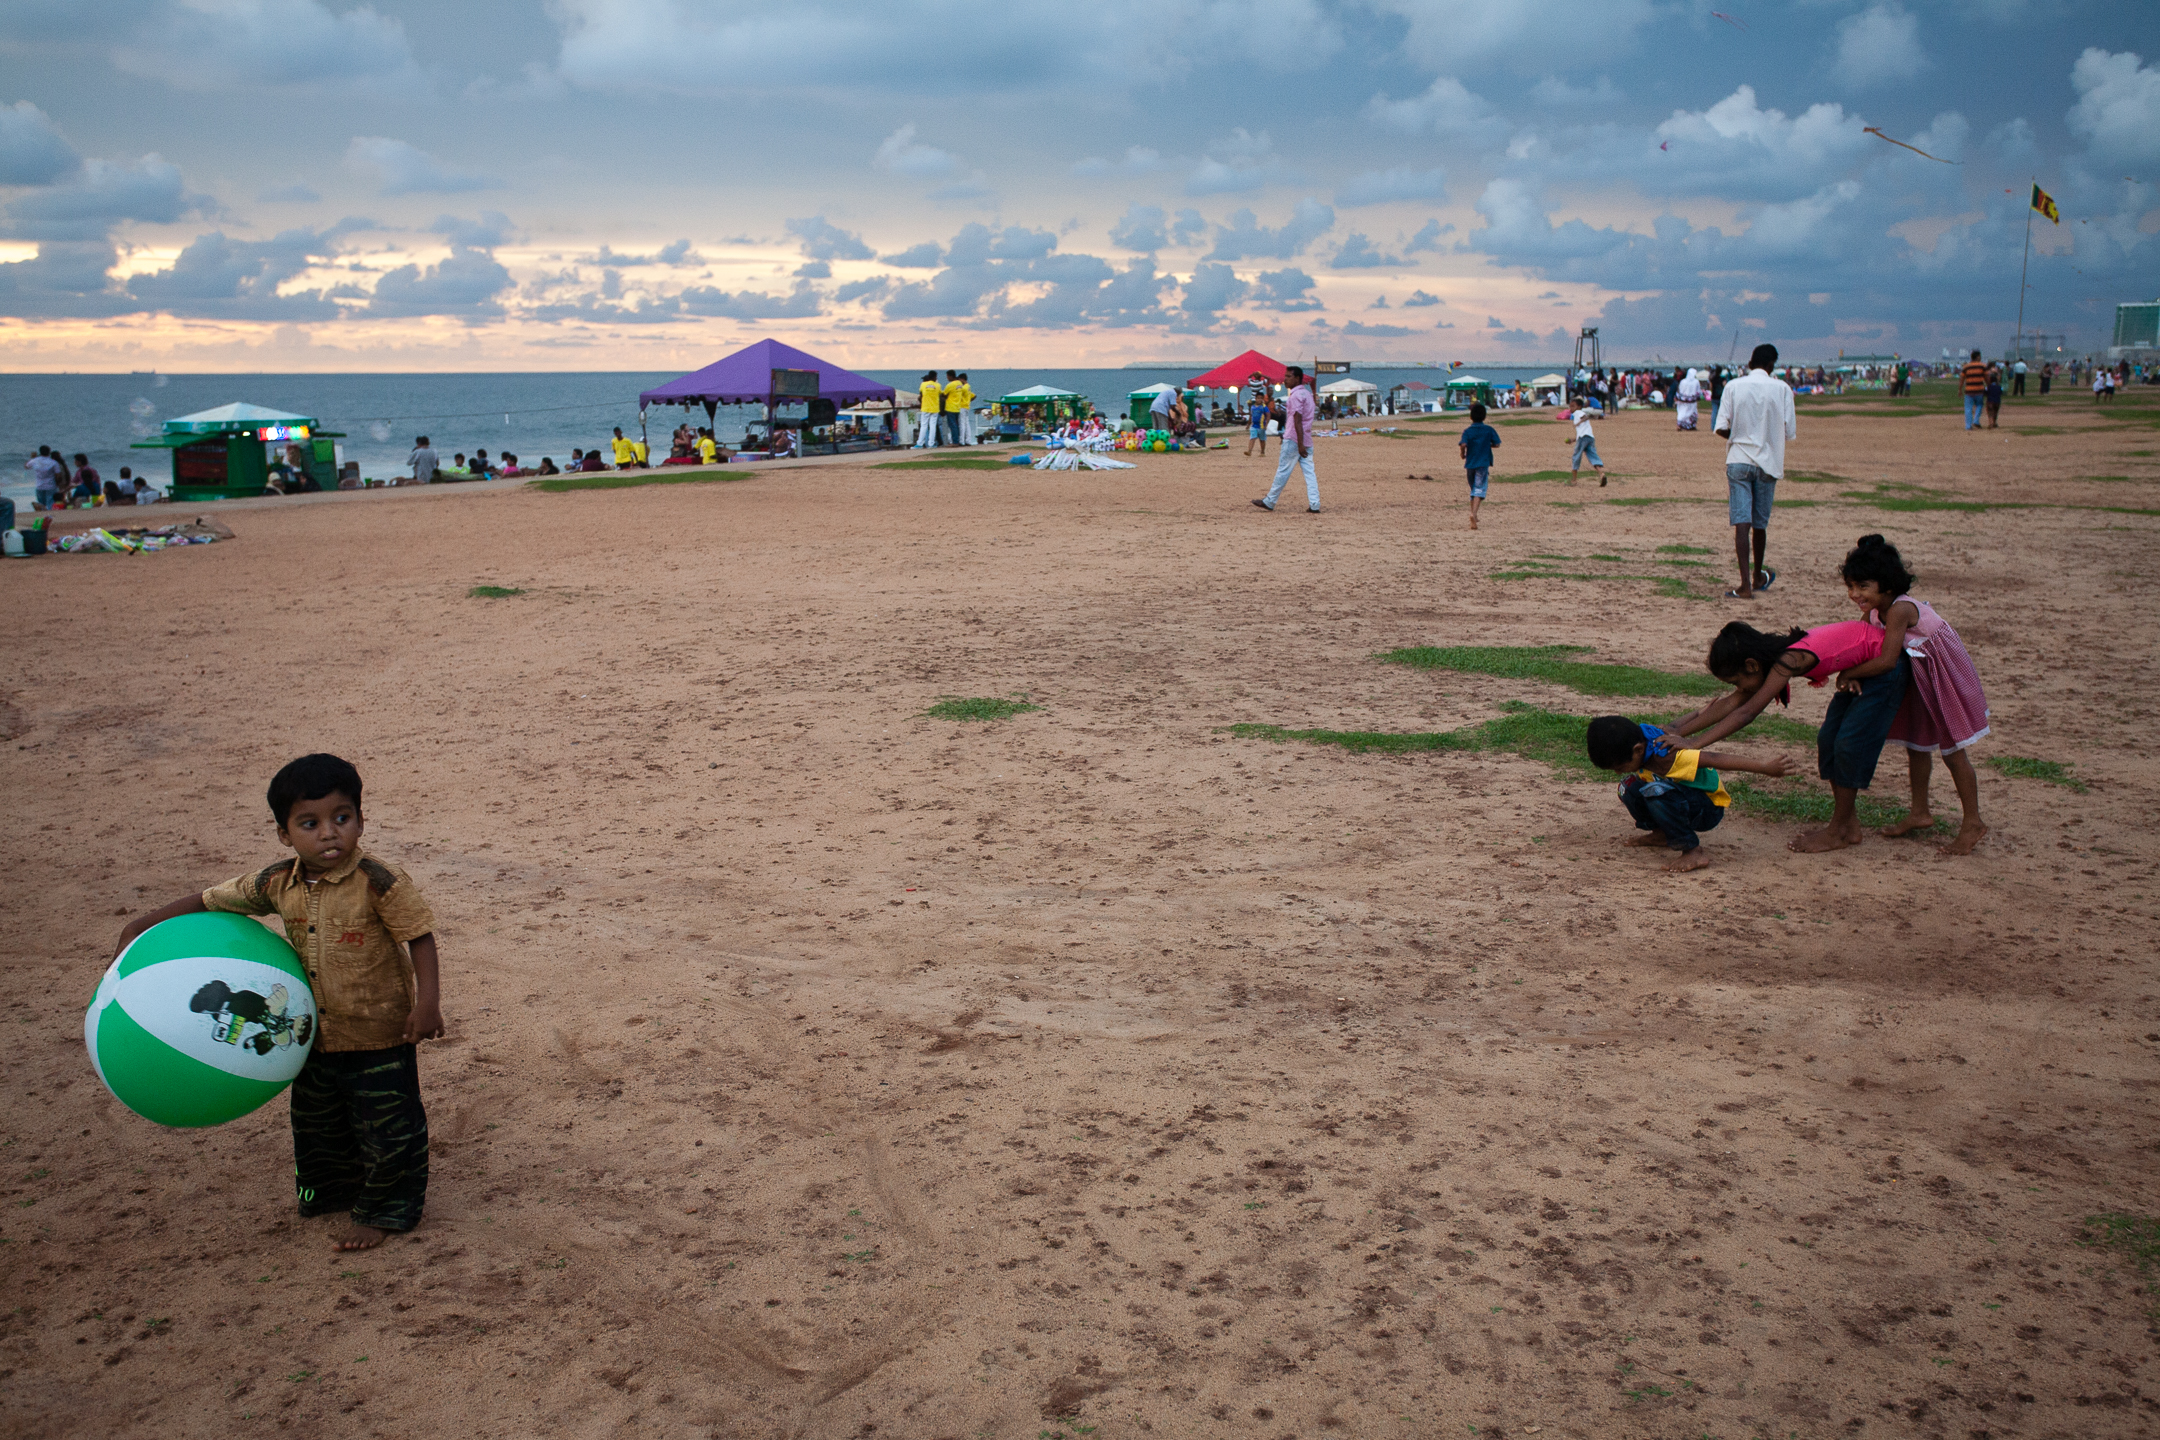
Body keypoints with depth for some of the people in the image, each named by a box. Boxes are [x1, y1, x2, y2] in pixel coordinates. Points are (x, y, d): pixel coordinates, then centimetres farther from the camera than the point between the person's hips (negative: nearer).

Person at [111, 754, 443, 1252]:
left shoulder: (380, 883, -23)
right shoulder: (277, 884, -8)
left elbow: (420, 939, -17)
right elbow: (210, 901, 4)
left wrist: (427, 1002, -24)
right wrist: (143, 927, -1)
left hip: (379, 1035, -6)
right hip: (316, 1035, 6)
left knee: (387, 1127, 7)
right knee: (316, 1122, 24)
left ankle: (385, 1210, 28)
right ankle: (331, 1190, 48)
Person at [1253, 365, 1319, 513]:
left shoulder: (1295, 395, -13)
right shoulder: (1307, 393, 17)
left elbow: (1297, 420, -19)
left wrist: (1300, 444, -24)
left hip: (1294, 440, -9)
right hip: (1306, 440, 9)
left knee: (1283, 471, -1)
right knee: (1309, 472, 3)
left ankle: (1269, 502, 8)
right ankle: (1314, 505, -3)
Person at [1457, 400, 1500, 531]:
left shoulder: (1467, 432, -3)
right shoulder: (1489, 430, -2)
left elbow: (1463, 444, -19)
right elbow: (1496, 444, 2)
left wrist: (1462, 454, 0)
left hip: (1470, 464, 2)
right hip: (1483, 464, -2)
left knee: (1473, 490, 19)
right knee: (1479, 490, -9)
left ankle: (1473, 515, 27)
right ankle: (1473, 514, -31)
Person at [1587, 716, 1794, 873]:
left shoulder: (1663, 756, -32)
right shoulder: (1639, 737, -11)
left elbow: (1715, 759, -31)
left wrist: (1765, 767, -30)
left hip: (1709, 809, -8)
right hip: (1685, 794, 8)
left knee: (1655, 792, -33)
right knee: (1629, 788, -2)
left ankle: (1693, 852, -23)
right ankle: (1660, 834, 18)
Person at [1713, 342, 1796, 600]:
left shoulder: (1734, 387, -2)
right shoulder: (1782, 388, -2)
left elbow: (1722, 428, -6)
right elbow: (1790, 431, -2)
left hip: (1739, 460, -1)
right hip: (1768, 462, 1)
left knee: (1741, 522, -6)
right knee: (1760, 523, 15)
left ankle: (1746, 585, -16)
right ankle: (1758, 577, 32)